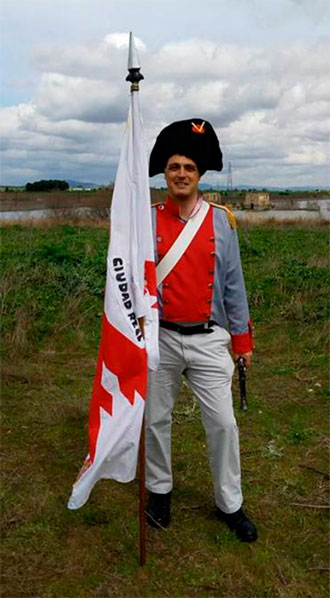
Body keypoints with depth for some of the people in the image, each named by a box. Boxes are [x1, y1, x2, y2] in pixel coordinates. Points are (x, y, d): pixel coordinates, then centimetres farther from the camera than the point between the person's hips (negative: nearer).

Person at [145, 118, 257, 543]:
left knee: (222, 423, 4)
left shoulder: (221, 220, 0)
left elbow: (233, 284, 3)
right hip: (161, 339, 0)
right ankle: (159, 490, 35)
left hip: (208, 340, 0)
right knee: (155, 420, 13)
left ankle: (230, 504, 23)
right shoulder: (148, 221, -2)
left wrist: (242, 338, 3)